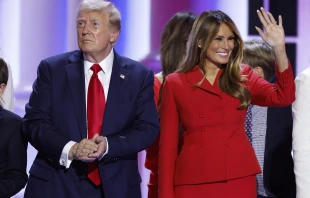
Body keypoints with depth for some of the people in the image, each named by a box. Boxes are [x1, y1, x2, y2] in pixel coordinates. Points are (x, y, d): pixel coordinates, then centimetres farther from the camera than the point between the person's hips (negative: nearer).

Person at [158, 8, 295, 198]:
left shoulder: (243, 77, 7)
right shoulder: (175, 83, 3)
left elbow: (283, 97, -10)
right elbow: (168, 143, 3)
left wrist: (279, 48, -19)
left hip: (239, 180, 1)